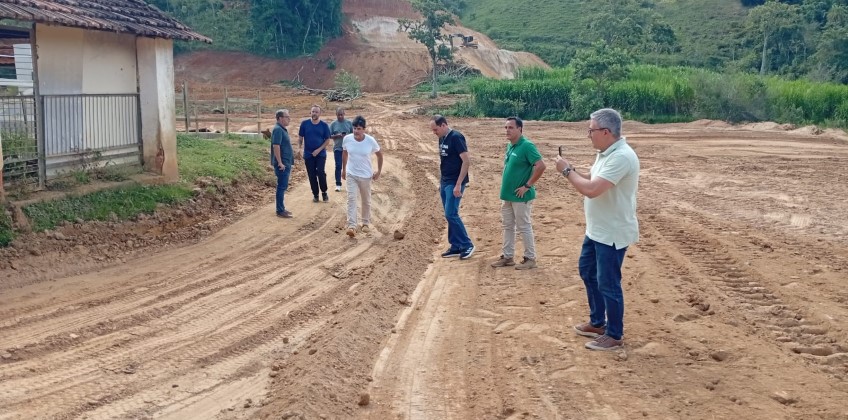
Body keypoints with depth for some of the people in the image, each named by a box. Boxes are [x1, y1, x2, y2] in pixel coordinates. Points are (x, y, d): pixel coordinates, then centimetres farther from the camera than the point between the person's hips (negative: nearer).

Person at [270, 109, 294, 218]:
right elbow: (276, 146, -23)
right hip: (282, 164, -10)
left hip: (286, 163, 10)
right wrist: (280, 163, -23)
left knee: (283, 187, 14)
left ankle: (282, 208, 22)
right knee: (282, 187, -6)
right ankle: (280, 211, -2)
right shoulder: (278, 129, -16)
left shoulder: (282, 129, 15)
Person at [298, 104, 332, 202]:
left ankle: (324, 192, 7)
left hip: (321, 154, -1)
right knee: (312, 175, 5)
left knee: (321, 173, -13)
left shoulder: (324, 125, -2)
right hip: (308, 154, 1)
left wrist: (319, 150, -12)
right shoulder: (305, 124, -1)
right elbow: (300, 138, 4)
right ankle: (315, 194, 18)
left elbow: (327, 140, -1)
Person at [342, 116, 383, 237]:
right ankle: (351, 226, -14)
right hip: (351, 174, 1)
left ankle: (365, 223, 32)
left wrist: (379, 171, 0)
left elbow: (379, 155, 0)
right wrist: (343, 169, 14)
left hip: (366, 175, 0)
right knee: (351, 199, -10)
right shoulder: (347, 139, -11)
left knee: (366, 201, 13)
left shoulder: (370, 141, -16)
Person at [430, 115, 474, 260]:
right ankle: (456, 247, 17)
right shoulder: (441, 139, 11)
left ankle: (467, 245, 0)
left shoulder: (456, 137, -16)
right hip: (445, 183, 9)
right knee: (450, 215, 10)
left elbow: (466, 161, -20)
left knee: (451, 214, -11)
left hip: (454, 183, -9)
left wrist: (458, 184, -23)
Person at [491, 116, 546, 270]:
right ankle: (507, 256, 25)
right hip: (507, 195, 9)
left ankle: (530, 258, 11)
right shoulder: (510, 146, 10)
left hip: (520, 196, -9)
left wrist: (527, 185, -19)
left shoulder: (527, 146, -17)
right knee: (508, 227, 15)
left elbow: (541, 166, -24)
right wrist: (505, 188, 15)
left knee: (524, 228, 0)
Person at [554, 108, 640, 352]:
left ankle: (614, 335, 16)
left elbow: (591, 189, -33)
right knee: (587, 272, 21)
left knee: (608, 284, 0)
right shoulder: (605, 153, 7)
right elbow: (589, 182, 13)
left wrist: (567, 171, -19)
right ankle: (597, 323, 36)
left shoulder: (621, 157, -27)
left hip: (613, 234, -11)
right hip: (596, 230, 11)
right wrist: (570, 171, -4)